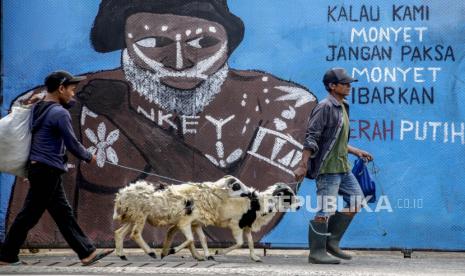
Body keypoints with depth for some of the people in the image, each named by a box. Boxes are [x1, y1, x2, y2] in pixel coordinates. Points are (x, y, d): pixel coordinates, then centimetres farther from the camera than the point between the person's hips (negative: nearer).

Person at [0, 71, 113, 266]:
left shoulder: (36, 109, 11)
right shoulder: (59, 113, -15)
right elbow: (72, 143, -12)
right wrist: (89, 157, 1)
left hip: (38, 168, 10)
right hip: (48, 170, -10)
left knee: (64, 213, 8)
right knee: (30, 214, -3)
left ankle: (87, 253, 10)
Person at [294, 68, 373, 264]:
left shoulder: (342, 108, 16)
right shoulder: (325, 107, -13)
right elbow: (311, 138, -18)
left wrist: (356, 151, 19)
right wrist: (303, 165, -22)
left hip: (342, 166, 10)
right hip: (327, 167, -10)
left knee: (356, 201, 9)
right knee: (325, 210, -7)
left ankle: (332, 241, 14)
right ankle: (317, 253, 0)